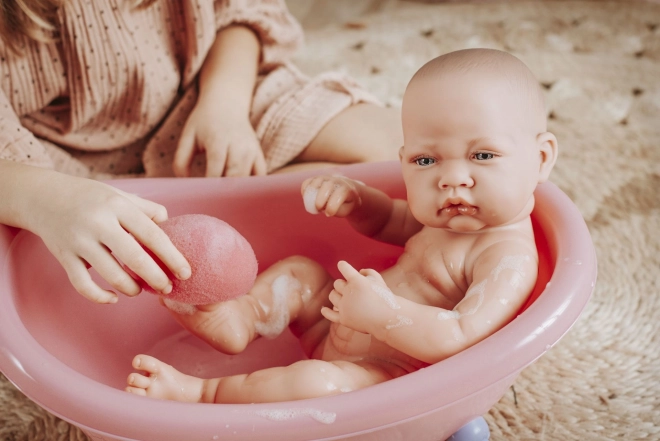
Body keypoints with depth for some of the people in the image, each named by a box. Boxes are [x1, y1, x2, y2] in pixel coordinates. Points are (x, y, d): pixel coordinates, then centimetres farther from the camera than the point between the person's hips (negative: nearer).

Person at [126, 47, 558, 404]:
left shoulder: (509, 259, -25)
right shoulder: (441, 219, 2)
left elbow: (466, 340, -35)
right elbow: (391, 222, 21)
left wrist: (384, 314, -42)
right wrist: (355, 197, 0)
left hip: (387, 374, -9)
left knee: (314, 383, -34)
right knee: (298, 272, 15)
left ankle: (203, 392, -15)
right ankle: (240, 317, -8)